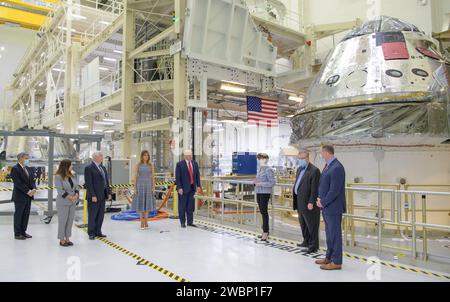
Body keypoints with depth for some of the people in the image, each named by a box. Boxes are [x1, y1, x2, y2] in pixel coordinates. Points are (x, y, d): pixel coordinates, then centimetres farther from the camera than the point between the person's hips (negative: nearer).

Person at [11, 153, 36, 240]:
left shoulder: (28, 168, 12)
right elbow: (18, 183, -19)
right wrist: (28, 191, -19)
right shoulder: (15, 169, -13)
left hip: (28, 196, 7)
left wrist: (34, 189, -5)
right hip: (20, 196, -7)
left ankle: (23, 232, 22)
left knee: (26, 215, 12)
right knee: (18, 215, 4)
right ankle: (17, 234, 13)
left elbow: (31, 180, 13)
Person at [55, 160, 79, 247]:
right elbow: (60, 190, -16)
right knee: (62, 221, 2)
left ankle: (67, 238, 21)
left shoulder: (72, 176, 8)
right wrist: (70, 197, -17)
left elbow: (76, 187, 9)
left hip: (73, 202, 6)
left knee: (70, 220, 10)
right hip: (63, 202, -6)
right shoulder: (58, 177, -10)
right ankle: (62, 239, 15)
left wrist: (76, 195, -7)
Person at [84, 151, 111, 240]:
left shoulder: (103, 168, 15)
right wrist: (93, 195, -19)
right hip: (94, 196, -7)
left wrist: (109, 193, 10)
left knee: (100, 215, 11)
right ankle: (91, 233, 14)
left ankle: (98, 232, 21)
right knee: (92, 215, 3)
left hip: (103, 196, 7)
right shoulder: (89, 168, -9)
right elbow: (89, 183, -15)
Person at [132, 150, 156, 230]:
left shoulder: (151, 165, 5)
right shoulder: (137, 165, 2)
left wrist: (153, 187, -3)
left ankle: (146, 222, 14)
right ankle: (142, 223, 8)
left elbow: (153, 177, 4)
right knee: (140, 204, 1)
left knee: (147, 203, 4)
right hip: (140, 185, -1)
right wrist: (135, 188, -6)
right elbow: (135, 177, 1)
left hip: (148, 185, 1)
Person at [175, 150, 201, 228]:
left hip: (192, 187, 5)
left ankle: (190, 222, 17)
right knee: (182, 206, 4)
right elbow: (177, 177, -9)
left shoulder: (195, 163, 9)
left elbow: (197, 175, 11)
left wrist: (198, 185, 4)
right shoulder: (179, 164, -7)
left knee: (191, 206, 8)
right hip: (183, 188, -4)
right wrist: (179, 188, -16)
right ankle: (182, 222, 16)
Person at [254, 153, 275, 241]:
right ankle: (265, 231, 23)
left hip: (265, 193, -8)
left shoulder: (268, 170, -13)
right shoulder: (259, 168, 12)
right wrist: (256, 182, 3)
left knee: (264, 212, -4)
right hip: (258, 192, 8)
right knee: (262, 212, 13)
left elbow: (272, 183, -14)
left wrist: (261, 184, -18)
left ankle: (265, 232, 3)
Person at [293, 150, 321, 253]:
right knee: (303, 224, 20)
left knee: (311, 225, 1)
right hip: (300, 203, 9)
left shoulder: (314, 170, -15)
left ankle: (313, 246, 11)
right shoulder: (299, 169, 13)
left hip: (308, 203, -9)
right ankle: (306, 241, 34)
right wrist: (295, 197, 14)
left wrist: (311, 202, -21)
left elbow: (315, 189, -19)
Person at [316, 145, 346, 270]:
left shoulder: (337, 168, -19)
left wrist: (323, 202, -13)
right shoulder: (328, 165, 11)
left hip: (333, 207, -9)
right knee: (329, 233, 18)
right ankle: (329, 257, 31)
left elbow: (334, 190, -22)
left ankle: (336, 262, 12)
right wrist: (320, 199, 6)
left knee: (335, 234, 1)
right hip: (326, 207, 9)